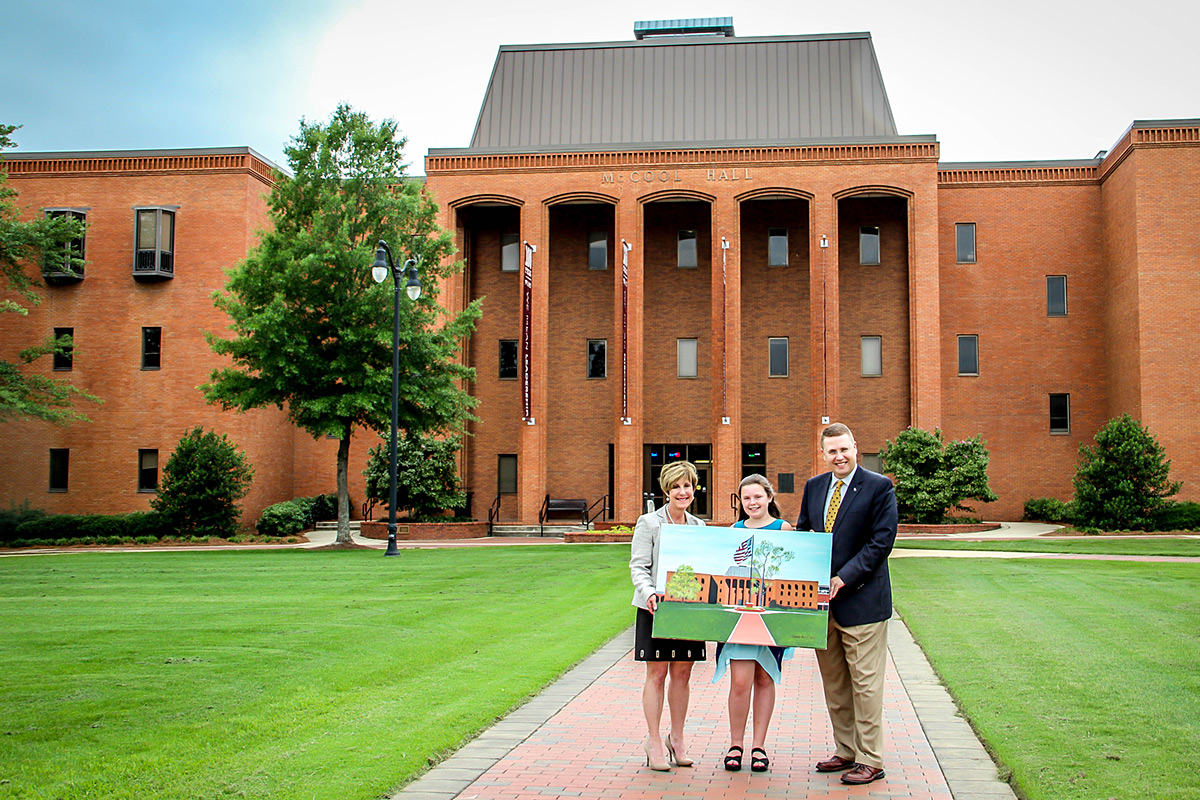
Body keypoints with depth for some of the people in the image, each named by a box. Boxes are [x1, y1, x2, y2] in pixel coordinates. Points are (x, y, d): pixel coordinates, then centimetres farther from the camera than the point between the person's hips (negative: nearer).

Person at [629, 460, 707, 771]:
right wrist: (649, 594, -24)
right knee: (657, 673, 0)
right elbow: (638, 567, -7)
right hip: (657, 608, -4)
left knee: (682, 673, 9)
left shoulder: (699, 526, 11)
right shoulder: (649, 523, -3)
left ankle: (677, 739, 22)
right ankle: (654, 741, 9)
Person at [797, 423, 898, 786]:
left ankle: (870, 760, 9)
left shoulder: (879, 487, -8)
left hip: (861, 599, -6)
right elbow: (802, 534, 17)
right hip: (821, 598, 6)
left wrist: (843, 579, -18)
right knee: (834, 683, 13)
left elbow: (881, 542, -13)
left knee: (865, 683, 0)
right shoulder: (813, 487, 10)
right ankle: (846, 750, 25)